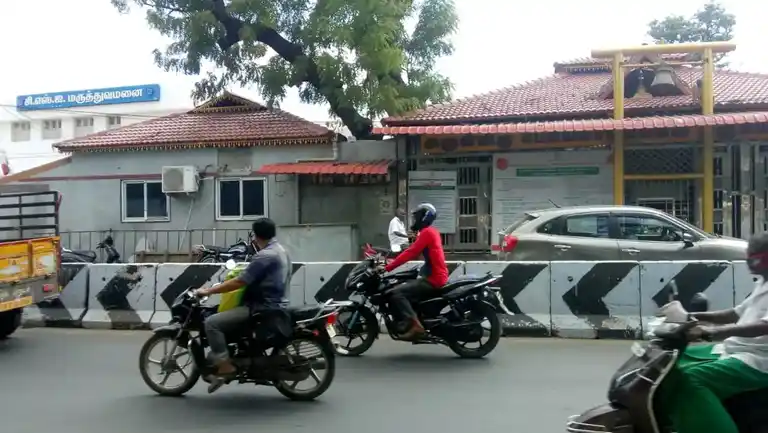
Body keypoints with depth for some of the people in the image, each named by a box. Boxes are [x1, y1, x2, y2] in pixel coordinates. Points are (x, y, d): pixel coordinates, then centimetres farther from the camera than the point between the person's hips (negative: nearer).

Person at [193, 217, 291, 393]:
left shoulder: (264, 256, -19)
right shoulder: (280, 250, 12)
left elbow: (239, 282, -22)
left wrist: (208, 291, -16)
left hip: (263, 308, -11)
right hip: (275, 304, 11)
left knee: (212, 323, -16)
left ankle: (225, 367, -13)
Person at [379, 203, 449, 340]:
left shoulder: (427, 232, -12)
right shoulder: (431, 232, 19)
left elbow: (410, 253, -20)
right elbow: (414, 252, 20)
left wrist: (387, 268, -19)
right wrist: (392, 262, 15)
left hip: (433, 278, -11)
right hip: (436, 275, 11)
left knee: (396, 293, -18)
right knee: (403, 288, 22)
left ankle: (414, 325, -26)